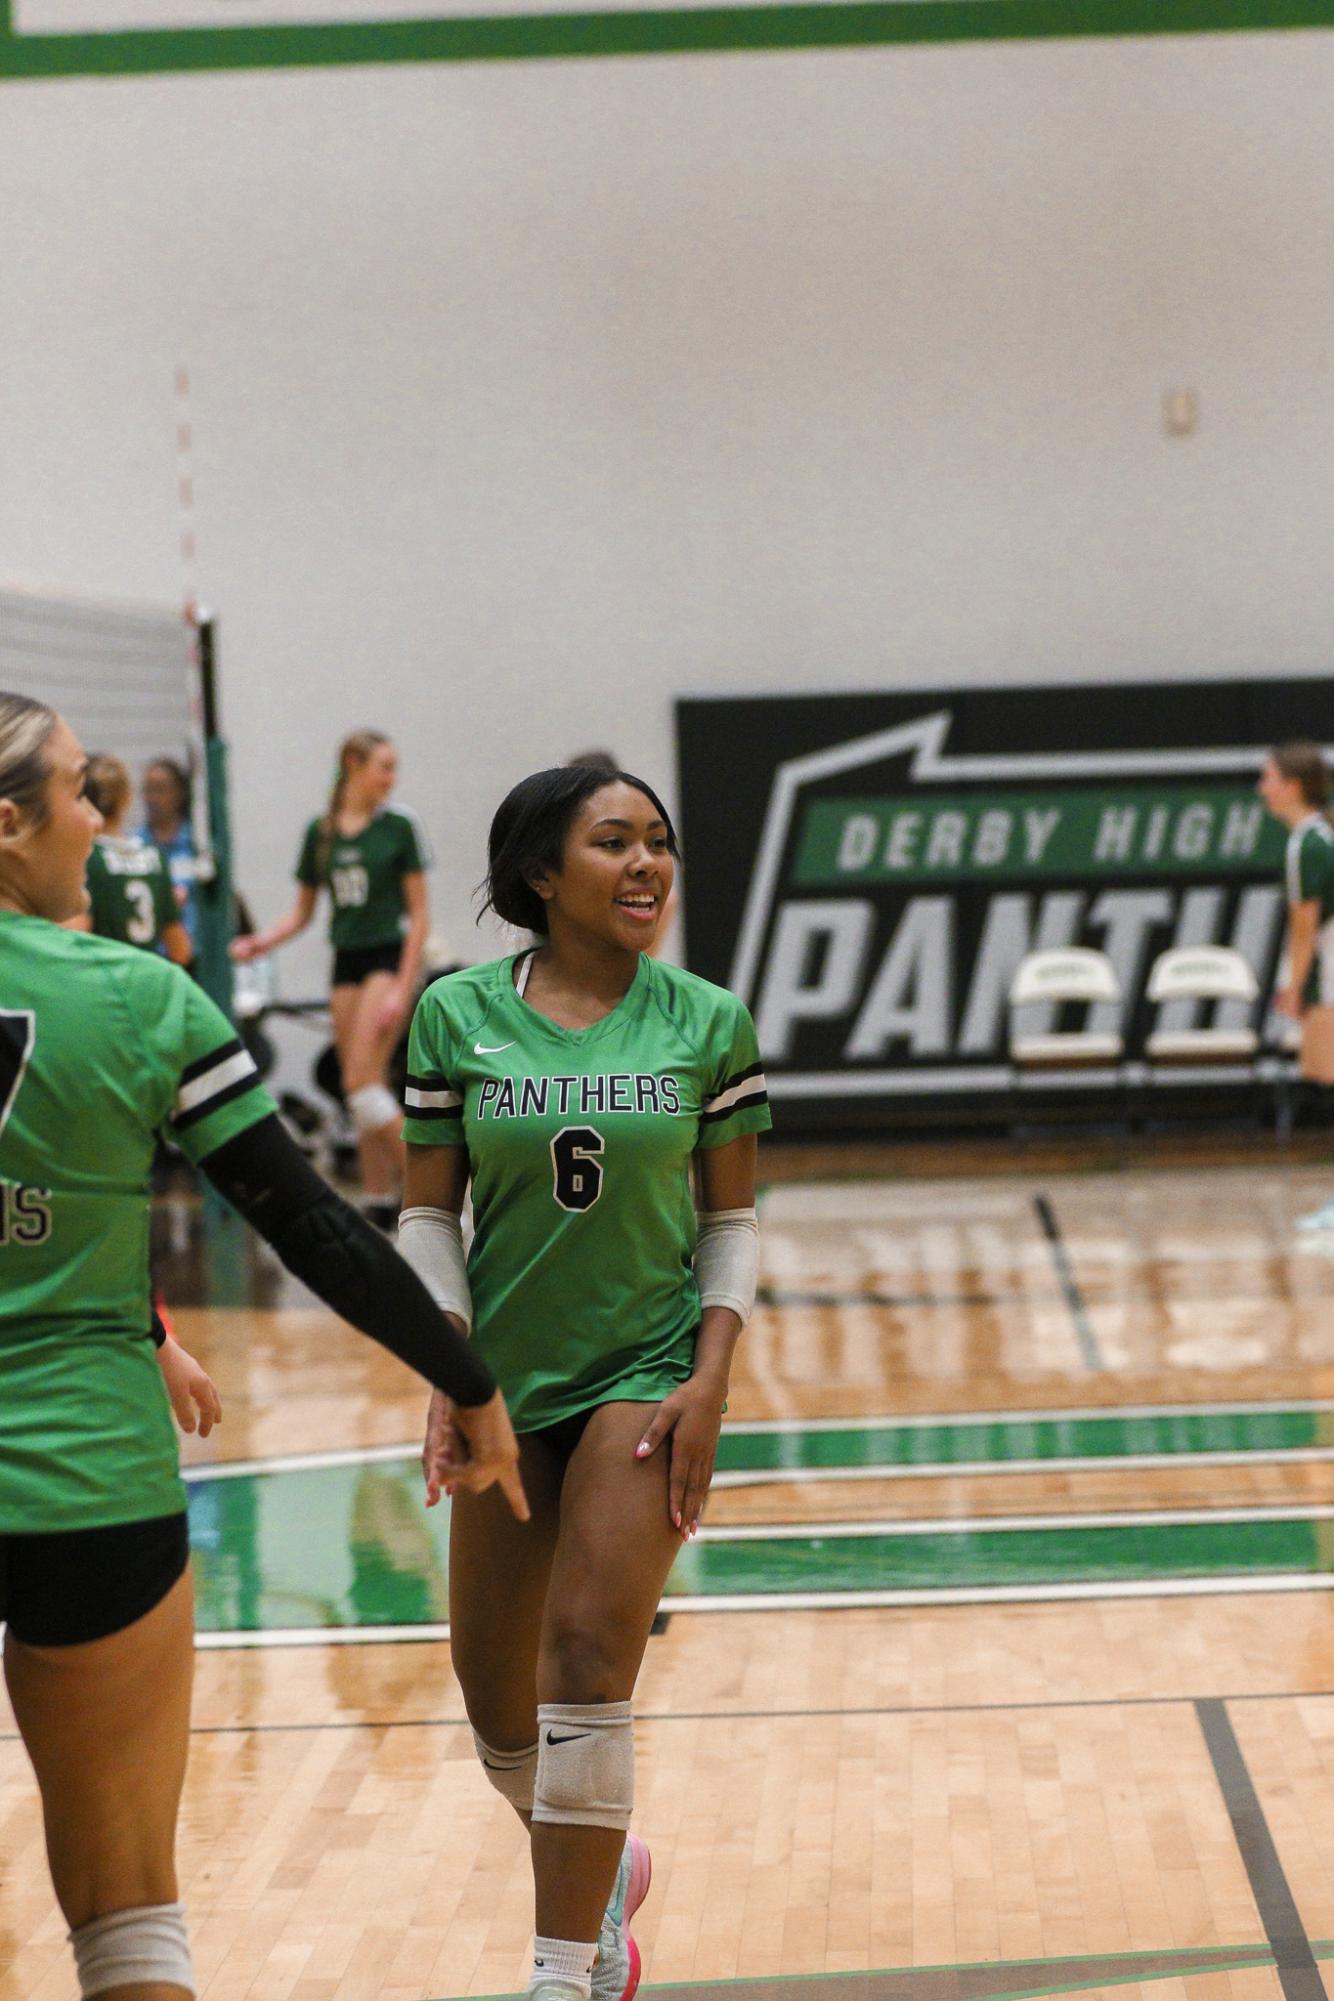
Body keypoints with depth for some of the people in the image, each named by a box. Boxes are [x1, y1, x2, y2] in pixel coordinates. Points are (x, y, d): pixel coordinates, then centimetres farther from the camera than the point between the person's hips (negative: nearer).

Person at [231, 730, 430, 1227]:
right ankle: (380, 1202, 8)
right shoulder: (320, 832, 7)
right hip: (346, 962, 5)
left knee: (362, 1080, -16)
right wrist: (263, 941, -5)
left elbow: (419, 913, -4)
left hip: (389, 958, -5)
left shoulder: (400, 825, -4)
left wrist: (403, 986, -12)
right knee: (366, 1092, 4)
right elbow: (303, 911, 14)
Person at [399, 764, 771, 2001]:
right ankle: (594, 1865, 39)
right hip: (508, 1380, 2)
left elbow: (731, 1219, 2)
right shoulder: (457, 1016, -4)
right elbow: (428, 1214, 0)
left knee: (589, 1655, -15)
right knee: (492, 1688, 9)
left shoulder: (705, 1022, -4)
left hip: (649, 1371, -2)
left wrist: (710, 1381, -8)